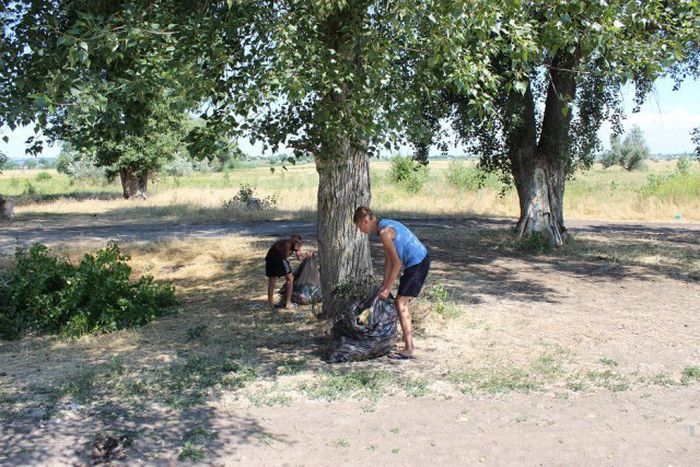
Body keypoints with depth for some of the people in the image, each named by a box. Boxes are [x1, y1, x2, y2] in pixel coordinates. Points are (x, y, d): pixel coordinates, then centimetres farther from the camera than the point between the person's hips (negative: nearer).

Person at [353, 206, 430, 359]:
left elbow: (396, 263, -18)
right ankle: (409, 341, 26)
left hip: (417, 264, -10)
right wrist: (384, 285, 12)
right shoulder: (386, 226, 12)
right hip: (420, 261, 10)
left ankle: (408, 349, -5)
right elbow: (388, 259, 14)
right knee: (402, 302, 17)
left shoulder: (384, 231, -19)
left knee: (400, 303, -7)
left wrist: (387, 289, -11)